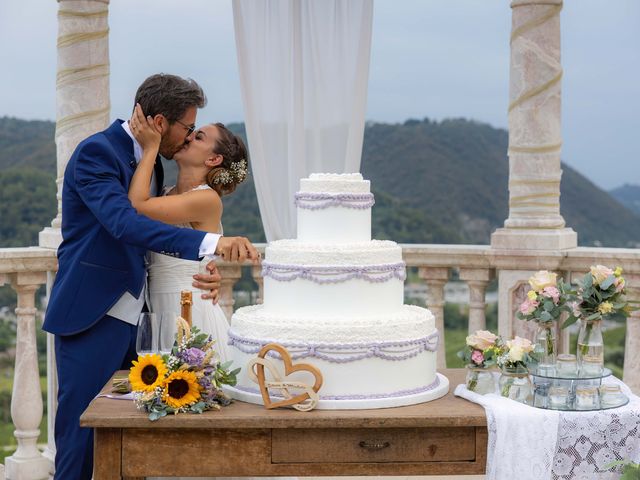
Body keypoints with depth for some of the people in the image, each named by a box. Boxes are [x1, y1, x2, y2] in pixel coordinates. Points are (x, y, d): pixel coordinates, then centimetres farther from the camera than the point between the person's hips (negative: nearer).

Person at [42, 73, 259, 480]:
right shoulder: (96, 152, -14)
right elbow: (124, 222, -29)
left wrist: (206, 268, -7)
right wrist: (210, 243, -39)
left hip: (133, 320, 8)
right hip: (92, 320, -8)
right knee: (82, 441, -3)